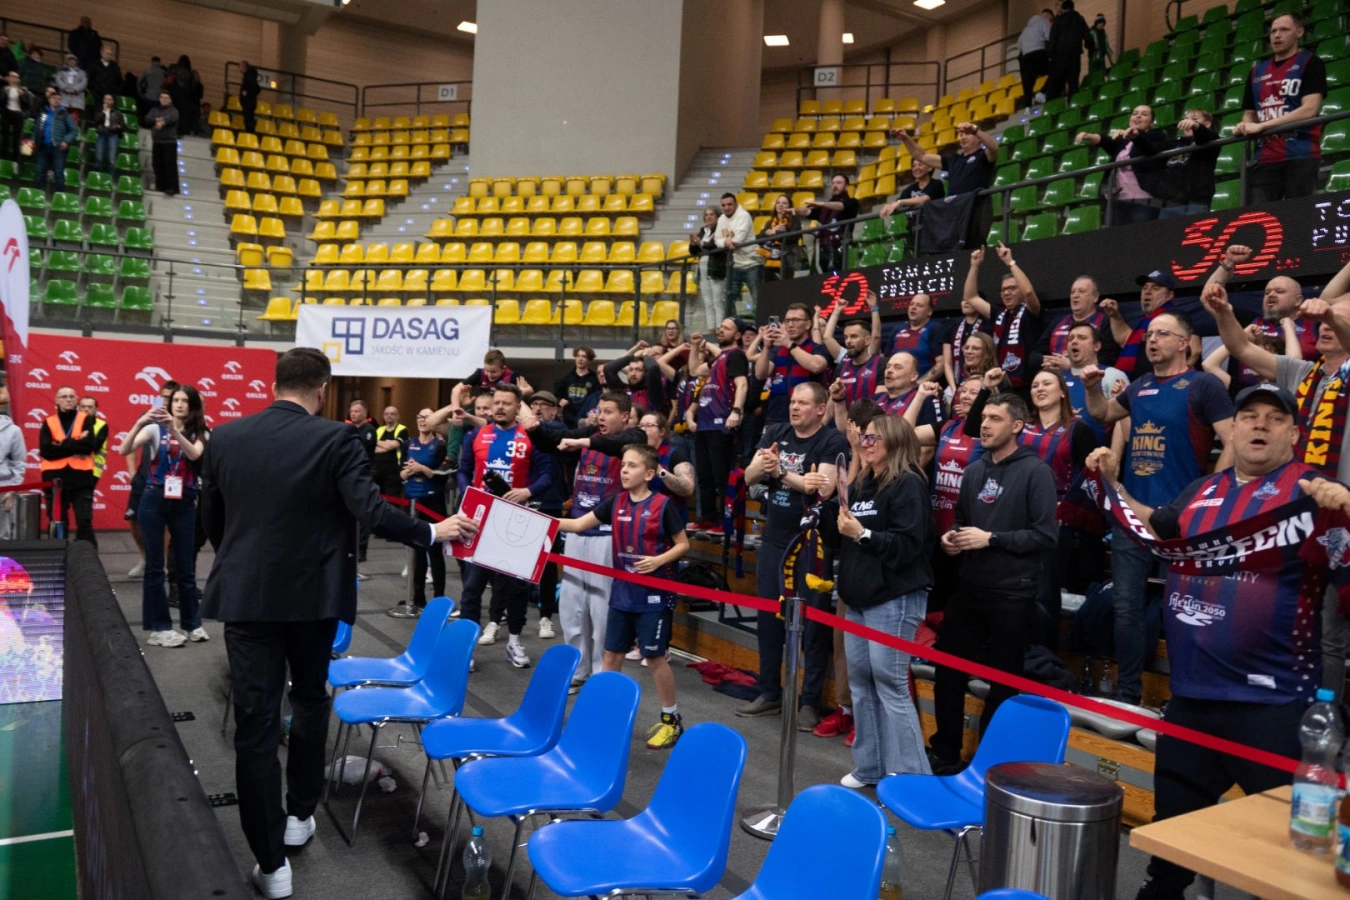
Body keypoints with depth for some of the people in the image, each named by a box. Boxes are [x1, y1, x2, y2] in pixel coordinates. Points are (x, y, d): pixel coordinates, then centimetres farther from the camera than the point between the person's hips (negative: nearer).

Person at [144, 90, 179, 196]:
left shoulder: (173, 110, 2)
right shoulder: (155, 110, 17)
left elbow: (171, 118, -21)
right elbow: (147, 119, 2)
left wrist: (163, 122, -41)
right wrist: (156, 120, -18)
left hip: (170, 142, -5)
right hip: (157, 142, 5)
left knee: (170, 165, -11)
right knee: (157, 165, 5)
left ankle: (172, 188, -14)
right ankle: (160, 187, 12)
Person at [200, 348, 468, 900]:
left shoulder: (224, 437, 2)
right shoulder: (334, 438, -11)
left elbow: (210, 520, 11)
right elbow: (371, 513, -19)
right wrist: (433, 532, -5)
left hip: (246, 595, 2)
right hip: (313, 594, -1)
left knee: (255, 724, 4)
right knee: (309, 701, 23)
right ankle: (300, 815, 35)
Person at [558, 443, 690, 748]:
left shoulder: (662, 505, -11)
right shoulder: (615, 502, 2)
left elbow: (683, 544, -4)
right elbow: (577, 524, 1)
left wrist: (659, 560, -20)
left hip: (654, 594, -5)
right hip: (622, 592, 5)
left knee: (654, 657, 2)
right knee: (611, 655, 10)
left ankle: (671, 719, 19)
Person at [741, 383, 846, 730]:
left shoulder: (833, 441, -10)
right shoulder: (775, 434, 6)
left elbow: (823, 487, -24)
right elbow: (749, 477, -1)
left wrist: (780, 471, -26)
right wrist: (763, 465, -22)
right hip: (774, 539, 6)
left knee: (813, 620, 3)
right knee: (767, 616, 12)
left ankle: (809, 701, 14)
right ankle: (769, 694, 26)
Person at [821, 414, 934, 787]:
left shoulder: (908, 485, -11)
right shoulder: (860, 483, 14)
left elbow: (908, 545, -19)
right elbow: (837, 539, 14)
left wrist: (863, 534, -25)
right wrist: (827, 503, 0)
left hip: (895, 598, -8)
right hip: (858, 597, 9)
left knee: (890, 683, -5)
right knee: (860, 681, 12)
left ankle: (910, 773, 6)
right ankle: (869, 766, 24)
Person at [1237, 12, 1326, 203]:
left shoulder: (1310, 63, 4)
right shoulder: (1257, 70, 20)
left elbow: (1309, 109, -8)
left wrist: (1261, 126, -14)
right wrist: (1244, 126, -3)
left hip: (1300, 155, -4)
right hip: (1264, 158, 4)